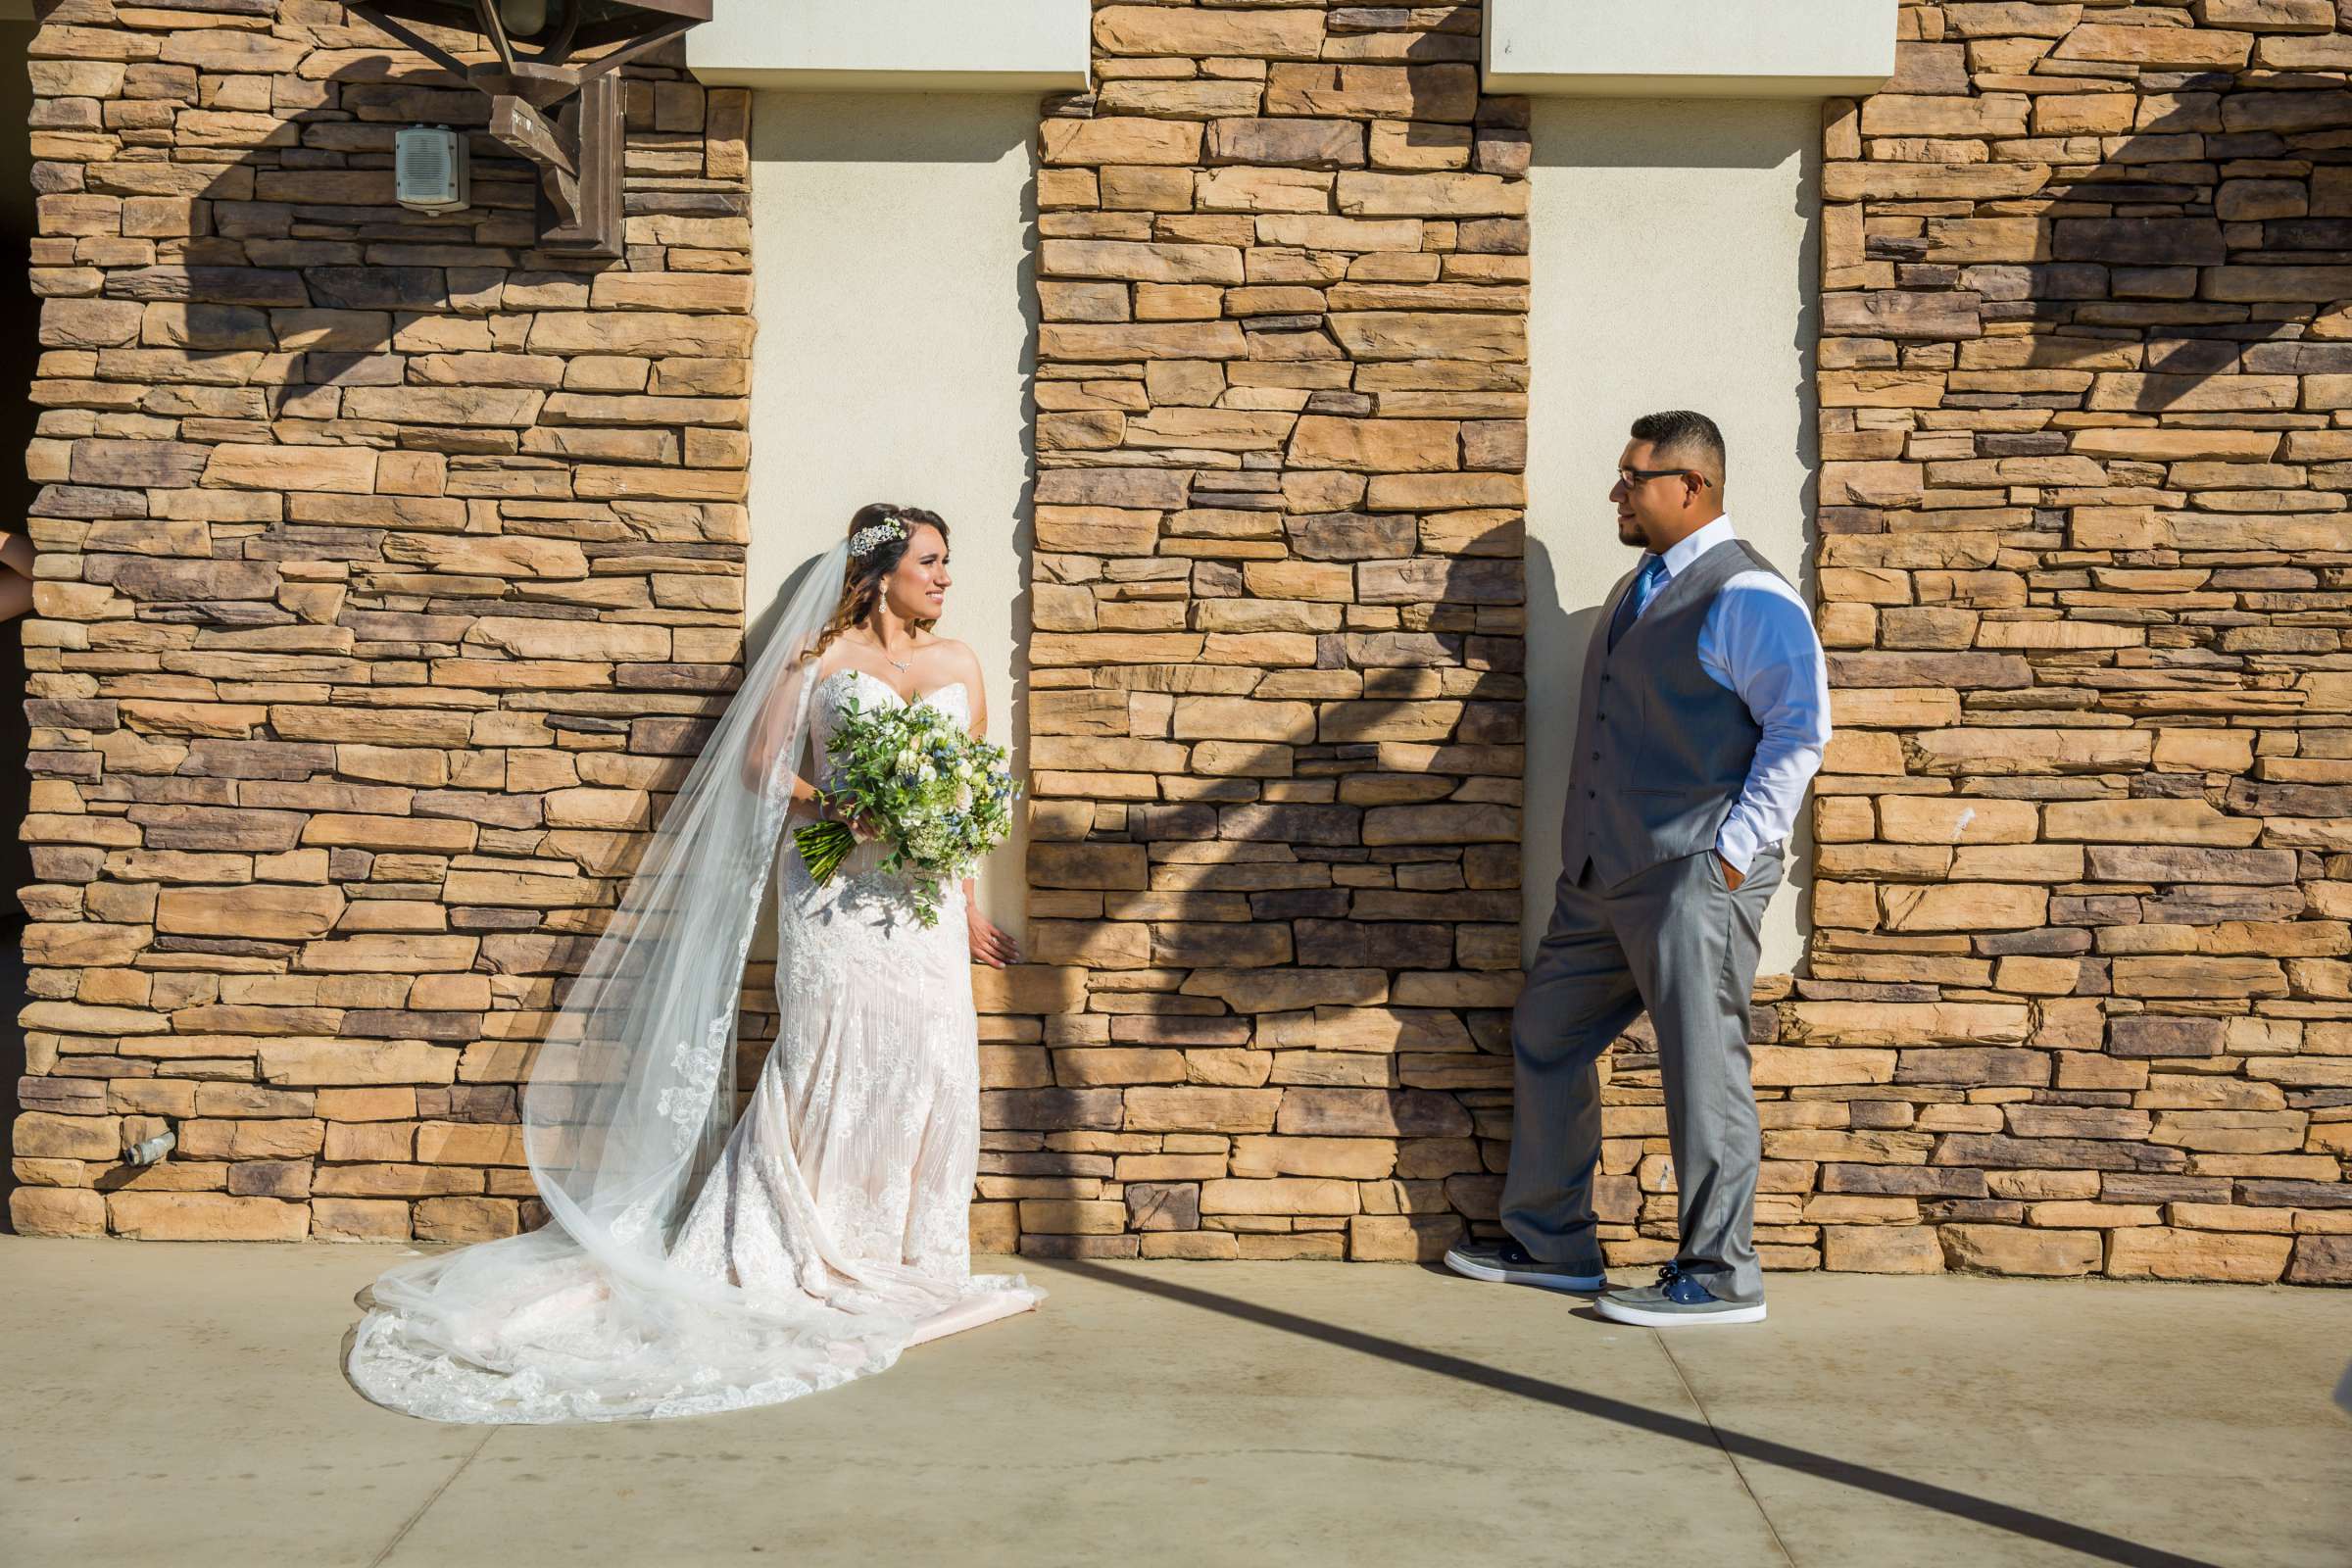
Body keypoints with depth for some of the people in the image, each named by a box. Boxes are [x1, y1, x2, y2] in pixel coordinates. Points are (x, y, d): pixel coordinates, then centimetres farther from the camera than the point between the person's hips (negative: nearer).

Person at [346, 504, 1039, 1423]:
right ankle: (807, 1254, 5)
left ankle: (913, 1260, 13)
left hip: (925, 897, 4)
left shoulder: (958, 664, 13)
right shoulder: (817, 657, 3)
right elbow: (760, 764, 1)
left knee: (929, 1064, 0)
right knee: (827, 1059, -6)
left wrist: (967, 908, 12)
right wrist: (840, 809, -15)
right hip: (834, 892, -4)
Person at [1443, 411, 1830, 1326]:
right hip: (1604, 876, 10)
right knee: (1546, 1039, 14)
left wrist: (1734, 849, -18)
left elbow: (1799, 729, -15)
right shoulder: (1637, 590, 19)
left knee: (1702, 1070, -3)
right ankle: (1550, 1245, 25)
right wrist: (1586, 849, 18)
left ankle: (1718, 1279, 8)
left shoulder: (1745, 594, -9)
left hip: (1692, 879, -10)